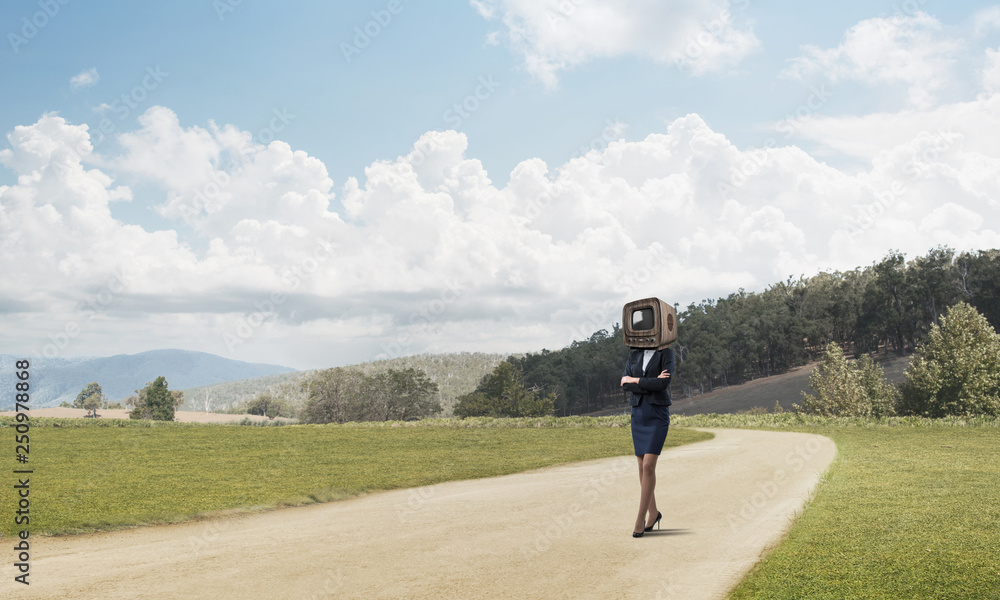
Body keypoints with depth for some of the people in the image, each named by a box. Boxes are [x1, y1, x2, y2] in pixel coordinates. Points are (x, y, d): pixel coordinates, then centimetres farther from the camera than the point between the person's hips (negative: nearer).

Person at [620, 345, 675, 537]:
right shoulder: (634, 355, 9)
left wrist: (635, 381, -9)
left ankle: (640, 519, -7)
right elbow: (624, 384, -3)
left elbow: (663, 384, -17)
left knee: (648, 466, -13)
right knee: (643, 467, 8)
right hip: (638, 413, 5)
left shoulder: (666, 353, -4)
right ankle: (653, 513, 24)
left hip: (658, 415, -5)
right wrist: (651, 384, -14)